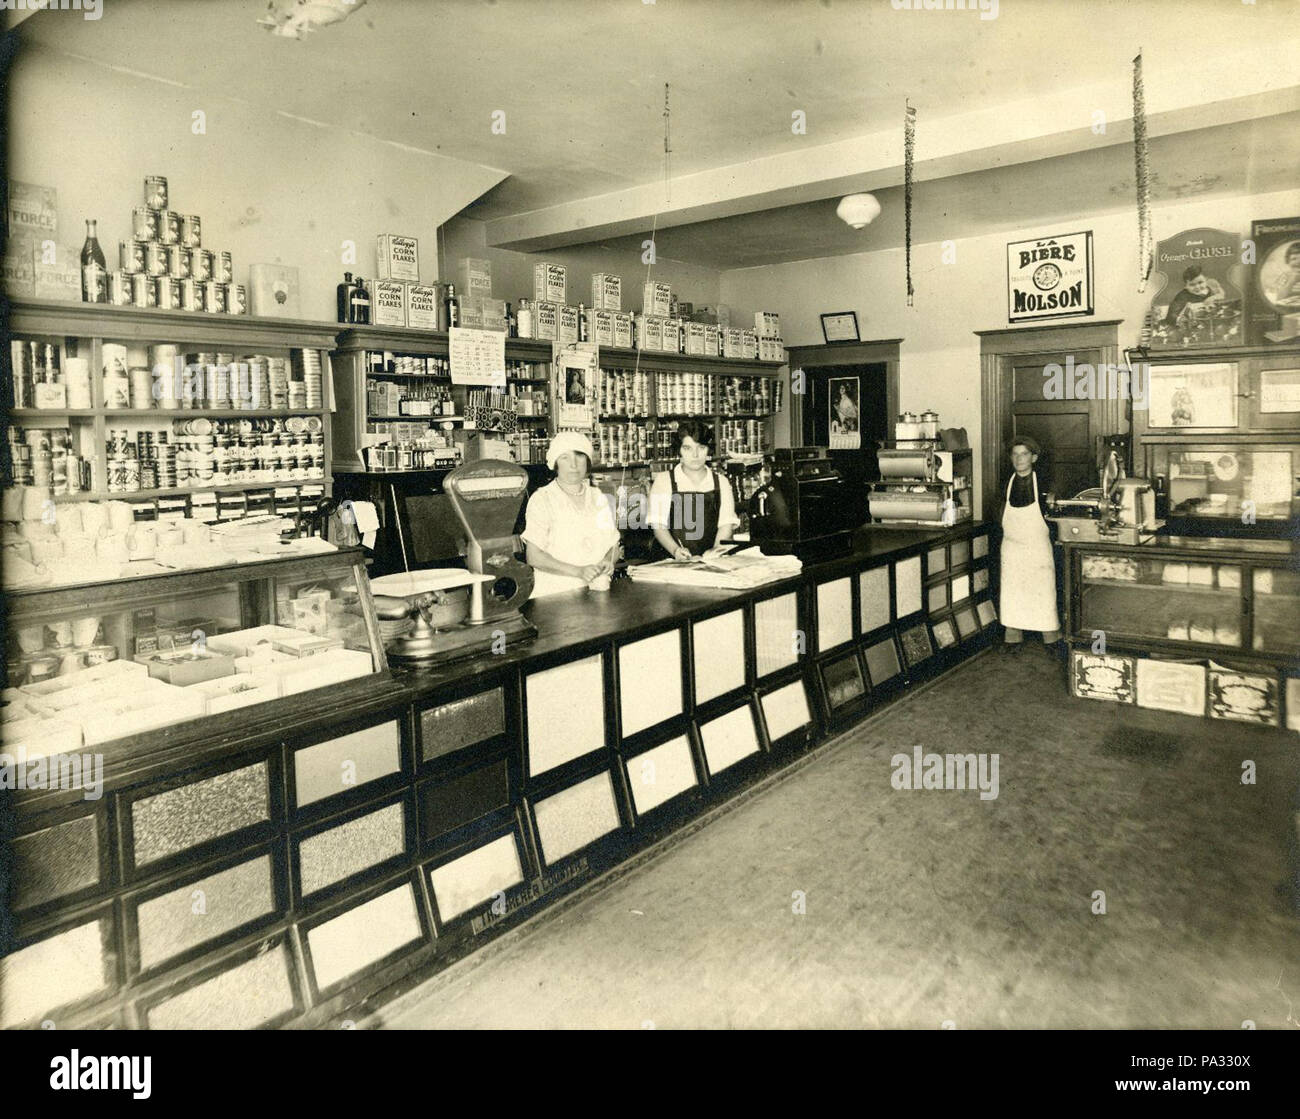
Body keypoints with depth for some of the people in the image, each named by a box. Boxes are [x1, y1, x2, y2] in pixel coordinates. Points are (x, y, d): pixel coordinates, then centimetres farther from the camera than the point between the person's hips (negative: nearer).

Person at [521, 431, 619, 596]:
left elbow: (613, 546, 19)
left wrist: (608, 561, -3)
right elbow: (533, 556, -8)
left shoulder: (599, 498, 14)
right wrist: (578, 571, -17)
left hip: (598, 592, 4)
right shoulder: (542, 499, -1)